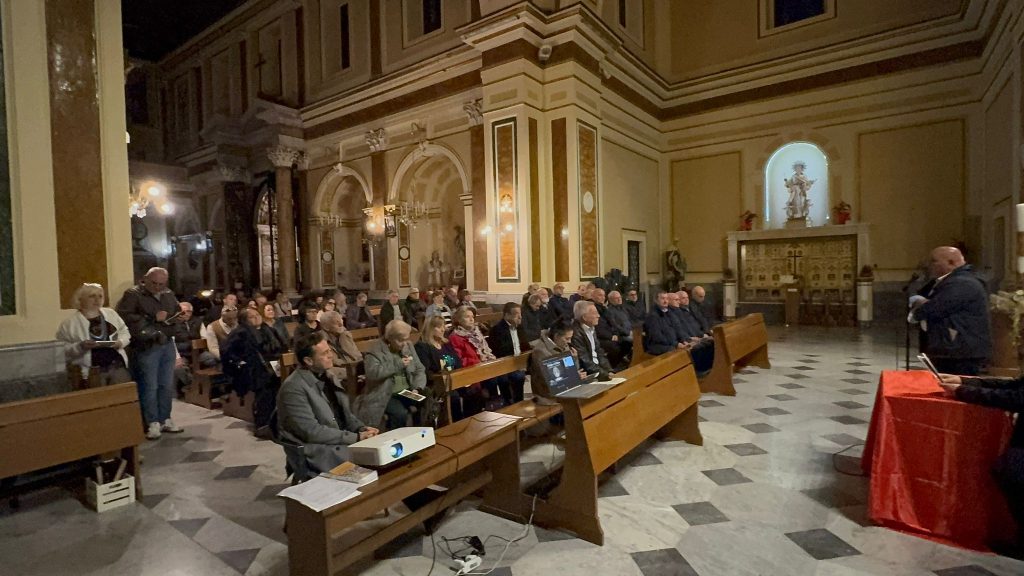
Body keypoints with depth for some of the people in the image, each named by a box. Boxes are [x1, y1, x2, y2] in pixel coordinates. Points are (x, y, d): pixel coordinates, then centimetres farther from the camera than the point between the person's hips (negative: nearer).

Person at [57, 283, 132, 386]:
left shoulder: (110, 313, 13)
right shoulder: (70, 322, 1)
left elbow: (124, 332, 17)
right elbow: (64, 350, -2)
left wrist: (121, 342, -3)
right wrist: (80, 347, -19)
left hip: (117, 366, 3)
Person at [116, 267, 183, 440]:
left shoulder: (169, 295, 14)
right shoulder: (133, 294, -4)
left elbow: (178, 312, 25)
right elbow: (123, 316, -17)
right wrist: (152, 318, -17)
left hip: (168, 345, 6)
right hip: (146, 348, -6)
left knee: (167, 385, 10)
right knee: (149, 387, -2)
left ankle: (165, 420, 21)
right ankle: (152, 423, 8)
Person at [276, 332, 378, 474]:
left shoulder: (327, 377, 9)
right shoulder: (293, 388, -17)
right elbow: (311, 432, -20)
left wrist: (361, 429, -5)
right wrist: (356, 437, -20)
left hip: (343, 439, 7)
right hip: (318, 450, -7)